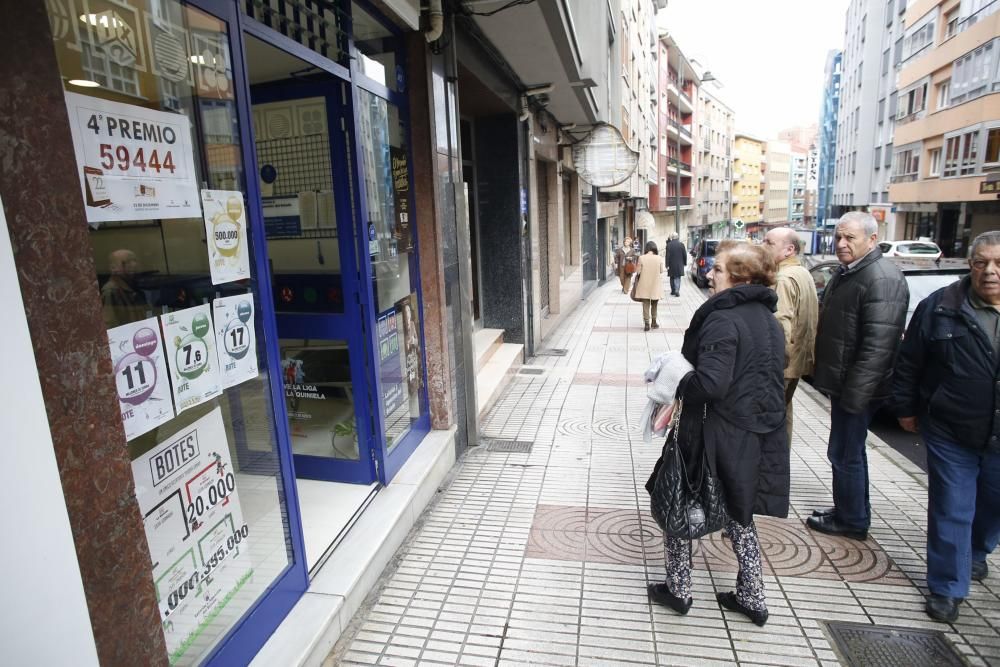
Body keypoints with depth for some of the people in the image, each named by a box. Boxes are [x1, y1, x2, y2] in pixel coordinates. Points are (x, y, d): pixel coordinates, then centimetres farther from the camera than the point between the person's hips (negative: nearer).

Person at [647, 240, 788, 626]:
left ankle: (678, 590, 27)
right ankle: (752, 598, 33)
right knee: (739, 513, 23)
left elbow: (710, 383, -29)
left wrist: (676, 385, -11)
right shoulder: (768, 319, 8)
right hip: (756, 435, 8)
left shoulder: (723, 319, -20)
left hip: (717, 435, -8)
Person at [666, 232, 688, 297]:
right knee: (677, 278, 3)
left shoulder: (669, 245, -8)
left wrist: (667, 265, -6)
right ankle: (677, 291, -11)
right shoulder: (681, 244, -5)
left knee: (672, 278, 15)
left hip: (671, 265, 0)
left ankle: (673, 290, 22)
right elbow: (685, 255, 1)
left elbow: (667, 255, -9)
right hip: (679, 265, 0)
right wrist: (685, 263, 14)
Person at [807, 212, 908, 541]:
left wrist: (854, 393, -24)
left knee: (844, 453, 2)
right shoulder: (847, 272, 12)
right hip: (842, 382, 10)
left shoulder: (882, 279, -20)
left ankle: (852, 521, 20)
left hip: (855, 388, -10)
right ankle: (846, 511, 35)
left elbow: (878, 345, -25)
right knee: (847, 451, 20)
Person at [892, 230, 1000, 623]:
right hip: (951, 434, -3)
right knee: (951, 512, 6)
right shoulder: (941, 307, -7)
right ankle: (947, 588, 20)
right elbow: (909, 362, -2)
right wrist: (906, 408, 0)